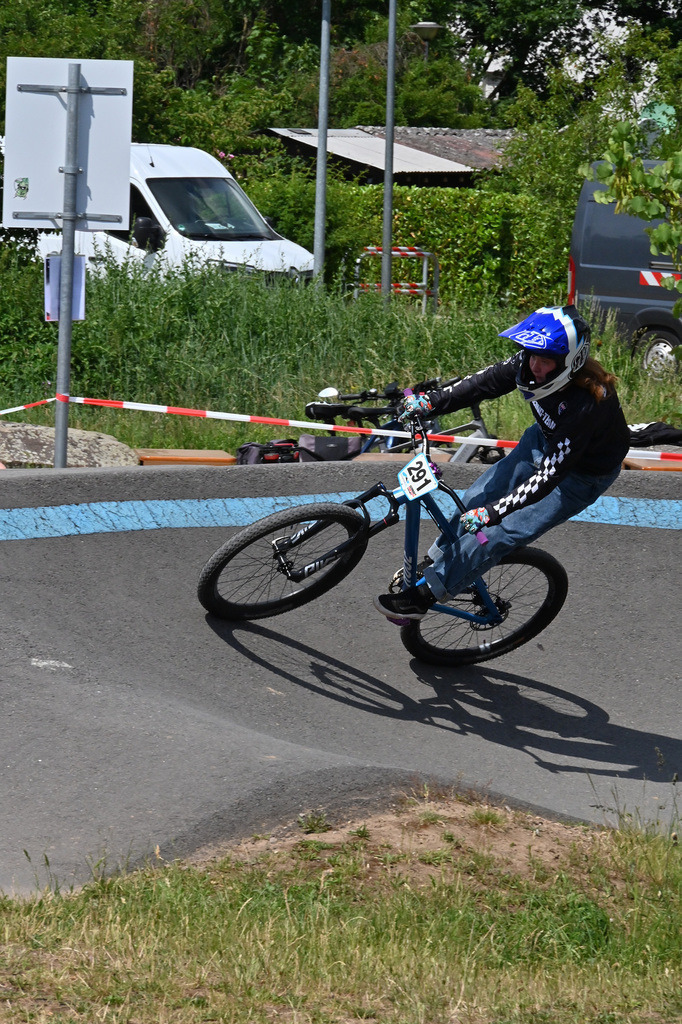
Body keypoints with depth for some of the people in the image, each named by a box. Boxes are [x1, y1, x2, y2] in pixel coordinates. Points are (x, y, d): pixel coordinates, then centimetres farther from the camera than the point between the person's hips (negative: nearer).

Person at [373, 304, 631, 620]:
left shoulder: (586, 405, -42)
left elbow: (550, 473, -39)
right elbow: (488, 381, -9)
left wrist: (493, 512, -39)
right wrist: (432, 402, -19)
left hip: (581, 474, -7)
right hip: (544, 440, 7)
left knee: (503, 533, -12)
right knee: (477, 499, 7)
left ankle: (425, 594, -2)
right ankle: (433, 565, 31)